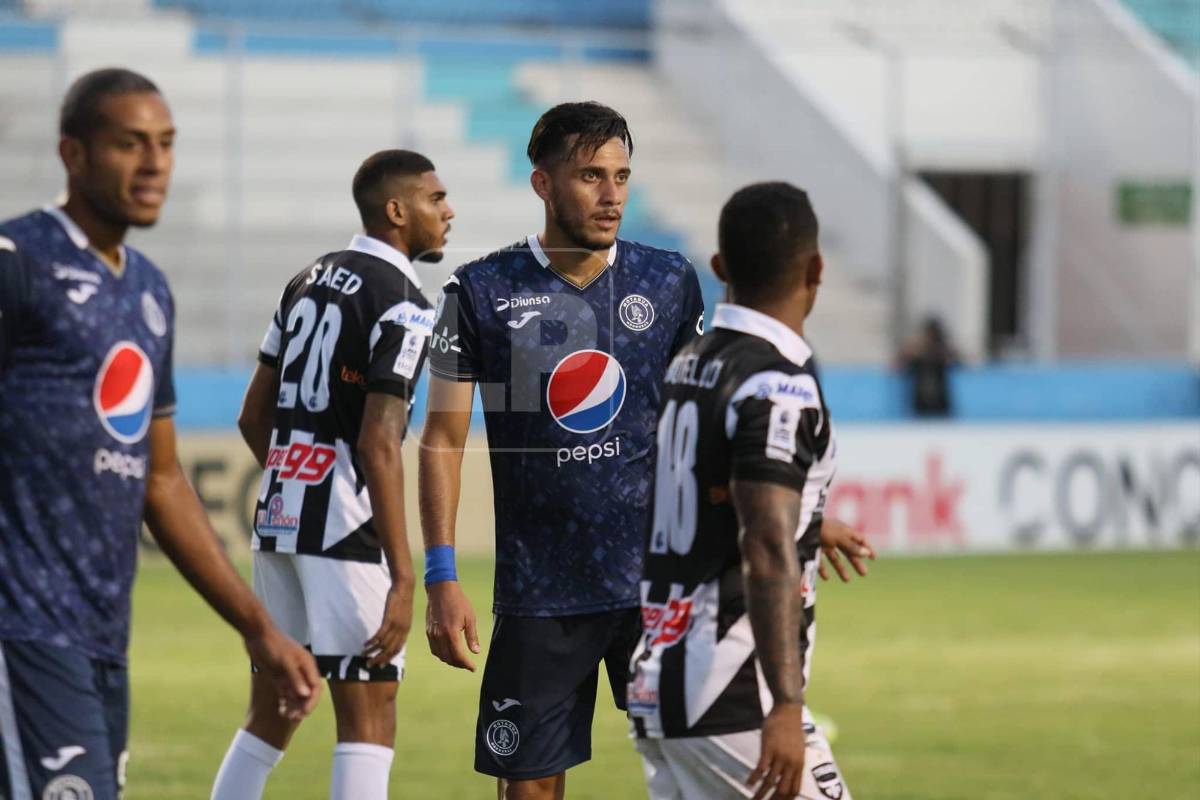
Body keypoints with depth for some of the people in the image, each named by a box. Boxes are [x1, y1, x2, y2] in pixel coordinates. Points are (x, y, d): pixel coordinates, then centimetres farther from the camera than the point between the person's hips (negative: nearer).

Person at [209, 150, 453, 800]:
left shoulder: (308, 281, 14)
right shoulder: (403, 304, -11)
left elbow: (253, 418, 18)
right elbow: (377, 447, -19)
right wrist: (403, 579, -20)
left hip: (278, 511, 8)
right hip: (344, 527, -8)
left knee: (271, 714, 16)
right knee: (369, 719, -7)